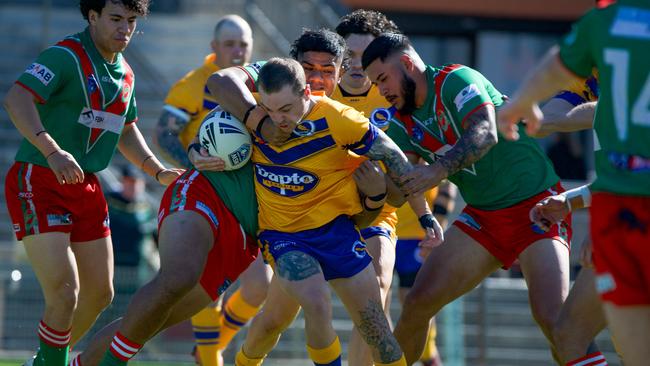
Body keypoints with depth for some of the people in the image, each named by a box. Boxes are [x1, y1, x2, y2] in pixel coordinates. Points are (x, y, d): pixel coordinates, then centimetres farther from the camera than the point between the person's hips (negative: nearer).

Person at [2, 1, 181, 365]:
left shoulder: (124, 73, 12)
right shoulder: (65, 57, -15)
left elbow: (125, 130, 28)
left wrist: (159, 171, 15)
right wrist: (52, 151, -41)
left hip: (85, 185, 9)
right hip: (38, 181, -9)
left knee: (100, 294, 12)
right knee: (65, 291, -18)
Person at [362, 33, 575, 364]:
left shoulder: (456, 80, -14)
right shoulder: (404, 124, 8)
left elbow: (485, 134, -31)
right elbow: (400, 191, -3)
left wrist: (440, 169, -45)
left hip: (536, 205, -7)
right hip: (482, 216, 7)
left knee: (552, 318, -25)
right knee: (418, 302, -1)